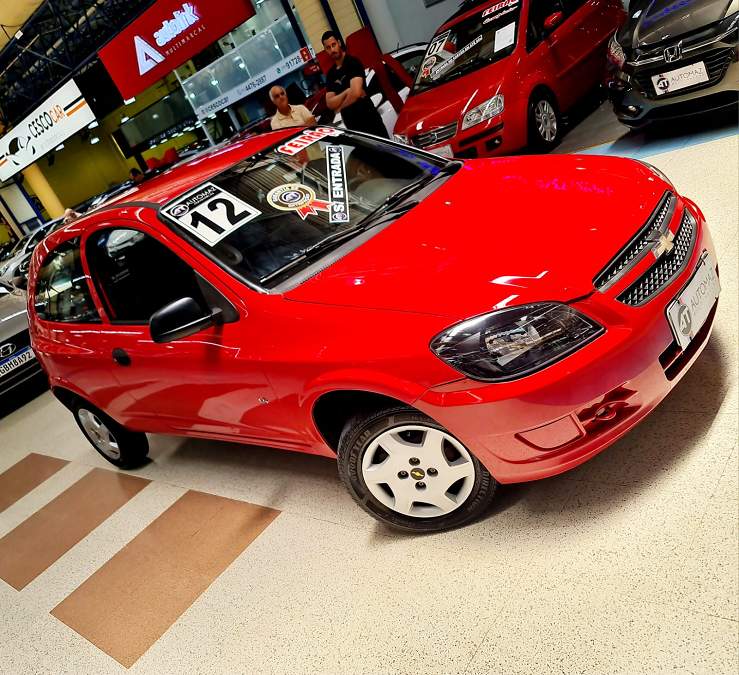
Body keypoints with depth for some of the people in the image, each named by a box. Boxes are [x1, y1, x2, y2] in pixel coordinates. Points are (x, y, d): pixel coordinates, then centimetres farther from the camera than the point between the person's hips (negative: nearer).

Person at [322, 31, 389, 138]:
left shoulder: (353, 63, -6)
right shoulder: (330, 74, 14)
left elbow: (356, 92, -21)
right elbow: (330, 103, 4)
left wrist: (340, 107, -5)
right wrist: (347, 92, -11)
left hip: (369, 120, -7)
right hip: (352, 126, 7)